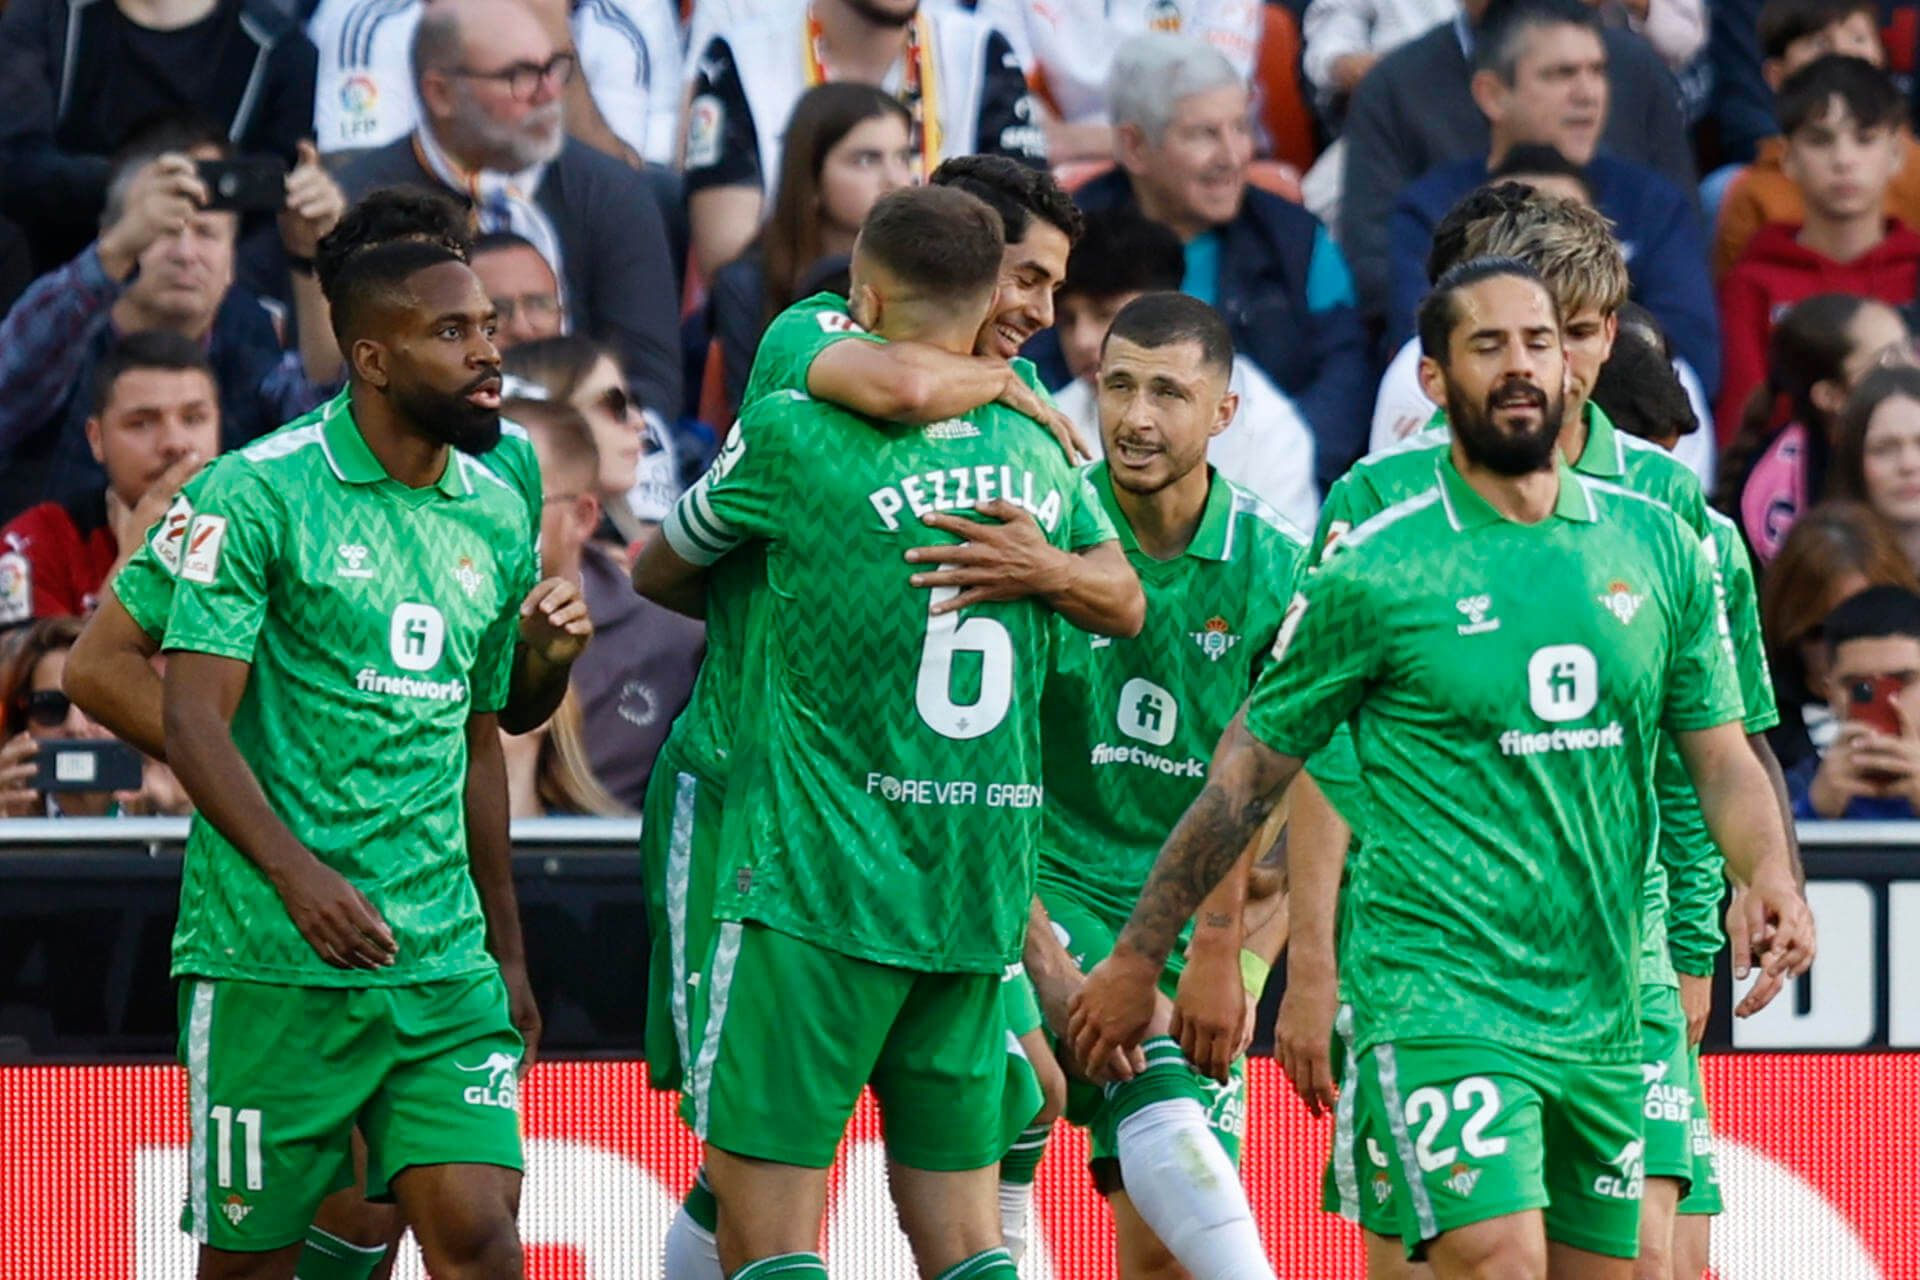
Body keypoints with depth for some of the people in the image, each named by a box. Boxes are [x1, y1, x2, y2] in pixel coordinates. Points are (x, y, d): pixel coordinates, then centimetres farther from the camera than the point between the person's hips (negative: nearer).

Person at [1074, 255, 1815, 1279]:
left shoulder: (1657, 548, 7)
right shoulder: (1378, 571, -4)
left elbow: (1720, 753, 13)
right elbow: (1250, 772, 2)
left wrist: (1765, 873, -8)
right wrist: (1135, 961, 6)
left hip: (1604, 1002, 5)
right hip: (1438, 995, -5)